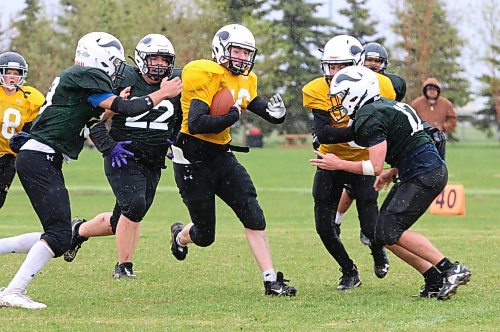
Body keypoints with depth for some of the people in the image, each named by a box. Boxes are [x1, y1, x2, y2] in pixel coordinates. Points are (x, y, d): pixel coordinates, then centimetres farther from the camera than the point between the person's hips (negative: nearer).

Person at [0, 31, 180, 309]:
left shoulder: (71, 77, 21)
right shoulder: (88, 78, -9)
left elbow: (81, 126, 27)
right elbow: (126, 109, -13)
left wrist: (110, 111, 17)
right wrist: (162, 94, -1)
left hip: (43, 161, 10)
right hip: (39, 158, -10)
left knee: (57, 234, 11)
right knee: (59, 235, -14)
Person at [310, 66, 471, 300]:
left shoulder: (369, 118, -14)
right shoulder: (383, 106, 17)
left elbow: (375, 166, -17)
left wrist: (339, 164, -6)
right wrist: (392, 173, 27)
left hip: (425, 175, -10)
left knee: (391, 232, -13)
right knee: (382, 234, 7)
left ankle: (452, 270, -12)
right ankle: (435, 281, 5)